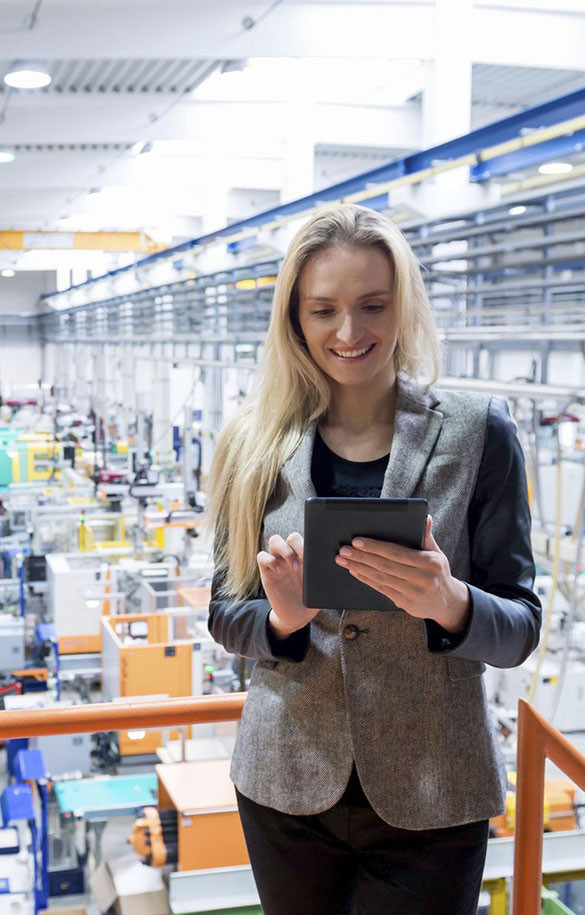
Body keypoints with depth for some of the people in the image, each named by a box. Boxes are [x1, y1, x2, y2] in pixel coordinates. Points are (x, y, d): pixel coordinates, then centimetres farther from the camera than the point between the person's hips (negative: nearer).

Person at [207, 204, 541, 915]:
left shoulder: (477, 431, -7)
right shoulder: (257, 443, -3)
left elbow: (521, 629, -6)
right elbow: (224, 615, 2)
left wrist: (449, 604, -27)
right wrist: (283, 616, -20)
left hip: (430, 800, -1)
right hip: (286, 786, 2)